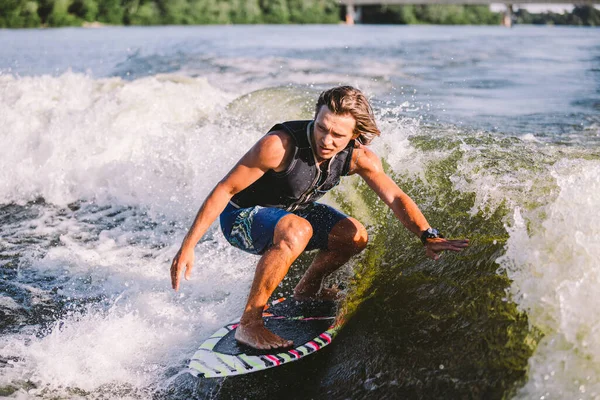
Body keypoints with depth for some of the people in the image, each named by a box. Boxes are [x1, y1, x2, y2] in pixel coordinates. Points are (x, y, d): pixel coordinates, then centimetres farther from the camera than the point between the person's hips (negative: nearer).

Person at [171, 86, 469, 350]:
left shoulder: (359, 157, -17)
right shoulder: (280, 145, -34)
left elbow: (395, 197, -18)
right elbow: (225, 190, -27)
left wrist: (428, 236, -36)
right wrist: (188, 246, -27)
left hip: (290, 211, 6)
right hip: (240, 217, -6)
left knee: (355, 236, -6)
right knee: (298, 230, -36)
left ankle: (307, 290, 21)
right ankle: (249, 323, -25)